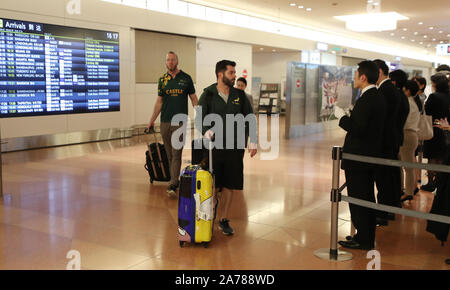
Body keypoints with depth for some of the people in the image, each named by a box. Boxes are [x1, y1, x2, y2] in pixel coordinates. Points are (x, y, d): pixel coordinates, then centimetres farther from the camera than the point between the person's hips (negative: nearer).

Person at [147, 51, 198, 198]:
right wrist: (152, 120, 10)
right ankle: (175, 180, 19)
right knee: (169, 154, 7)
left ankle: (172, 185, -12)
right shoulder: (162, 80, 9)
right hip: (165, 121, 3)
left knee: (176, 154, -8)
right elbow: (159, 102, 14)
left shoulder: (186, 78, 3)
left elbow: (193, 98, 7)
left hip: (180, 121, -3)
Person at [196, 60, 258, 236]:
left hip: (234, 148, 3)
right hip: (213, 147, -3)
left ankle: (224, 220, 20)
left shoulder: (239, 95, 8)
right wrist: (207, 132, -26)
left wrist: (253, 142, 3)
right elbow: (199, 119, -6)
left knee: (230, 185, 7)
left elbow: (250, 119, 10)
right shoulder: (208, 95, -1)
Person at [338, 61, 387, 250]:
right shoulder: (379, 98, 11)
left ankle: (362, 240, 8)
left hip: (358, 159, -10)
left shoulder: (365, 100, -20)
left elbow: (357, 128, -25)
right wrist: (350, 116, 10)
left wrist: (343, 118, -11)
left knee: (357, 199, 0)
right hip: (371, 156, 10)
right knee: (367, 198, 17)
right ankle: (368, 239, 27)